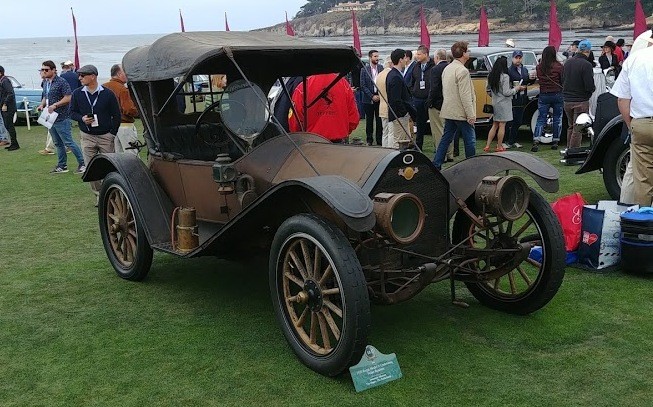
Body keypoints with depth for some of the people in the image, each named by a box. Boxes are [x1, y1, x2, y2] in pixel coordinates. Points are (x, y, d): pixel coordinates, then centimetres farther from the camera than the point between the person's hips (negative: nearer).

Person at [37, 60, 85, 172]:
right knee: (58, 144, 13)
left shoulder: (61, 82, -12)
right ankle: (62, 166, 20)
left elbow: (68, 98, -17)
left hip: (61, 118, -8)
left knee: (68, 142, -7)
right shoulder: (45, 83, 14)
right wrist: (42, 105, 5)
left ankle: (82, 163, 1)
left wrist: (55, 105, -22)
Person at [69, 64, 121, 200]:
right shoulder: (77, 94, 3)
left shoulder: (107, 94, -4)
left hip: (106, 136, -2)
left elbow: (116, 115, 1)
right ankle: (98, 193, 15)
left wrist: (112, 133, -3)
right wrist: (82, 118, -11)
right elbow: (72, 112, 11)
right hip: (87, 137, 3)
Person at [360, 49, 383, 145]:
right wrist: (372, 96, -10)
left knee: (379, 121, 2)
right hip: (368, 99, -1)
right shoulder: (364, 69, -1)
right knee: (369, 120, 5)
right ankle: (369, 140, 14)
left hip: (380, 98, 1)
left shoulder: (381, 68, 5)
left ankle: (379, 140, 9)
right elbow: (363, 86, -3)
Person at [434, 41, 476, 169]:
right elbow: (465, 96, -20)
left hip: (448, 111, 9)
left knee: (446, 139, 12)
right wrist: (471, 115, -16)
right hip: (461, 113, -9)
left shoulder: (447, 68, 11)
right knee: (470, 140, 1)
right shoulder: (462, 71, -17)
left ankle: (436, 165, 11)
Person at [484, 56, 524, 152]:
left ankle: (487, 146, 10)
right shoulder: (505, 77, -17)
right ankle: (499, 147, 8)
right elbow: (506, 92, -17)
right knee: (502, 125, 2)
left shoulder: (491, 76, 3)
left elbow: (488, 89, 11)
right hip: (503, 104, -7)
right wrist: (517, 88, -5)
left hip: (495, 103, 7)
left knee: (495, 125, 14)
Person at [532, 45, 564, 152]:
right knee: (557, 119, 10)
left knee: (541, 119, 3)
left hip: (543, 96, 2)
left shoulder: (539, 67, -3)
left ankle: (536, 141, -11)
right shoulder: (558, 66, -11)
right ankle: (555, 142, 14)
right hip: (557, 94, -2)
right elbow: (563, 81, -6)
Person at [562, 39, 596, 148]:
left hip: (567, 101, 6)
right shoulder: (586, 65, -16)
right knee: (577, 129, -1)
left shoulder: (567, 62, 5)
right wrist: (593, 88, 3)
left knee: (571, 127, 19)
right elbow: (590, 86, -18)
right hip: (581, 101, -6)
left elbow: (563, 81, 14)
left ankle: (569, 150, 24)